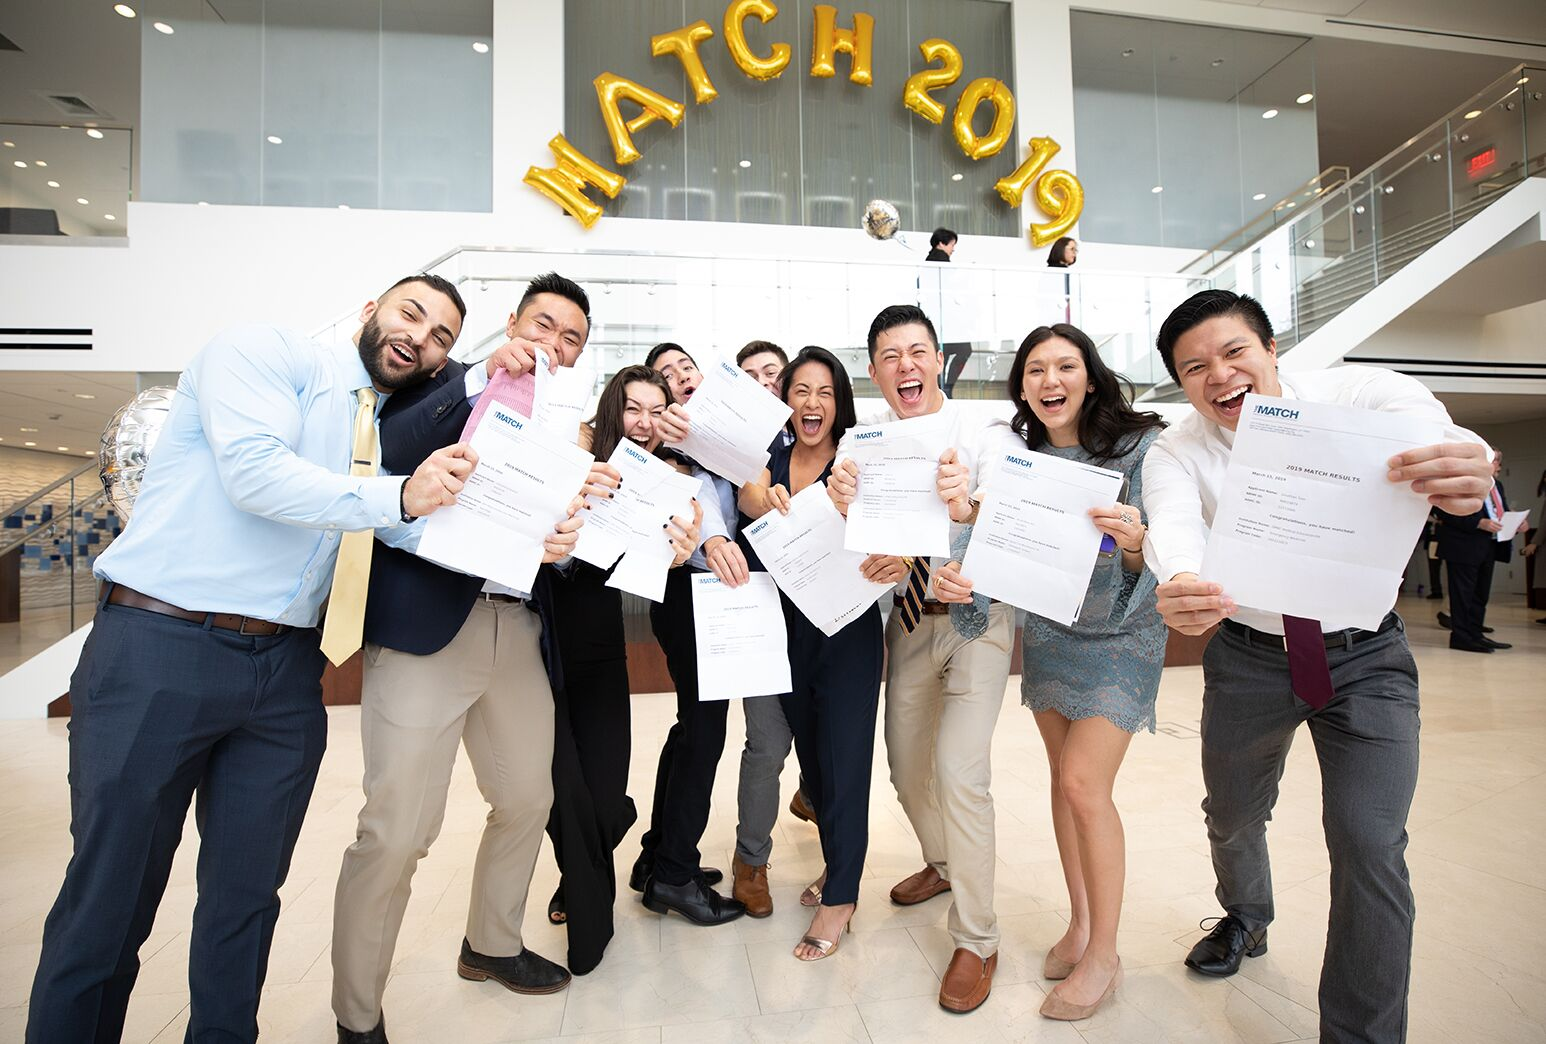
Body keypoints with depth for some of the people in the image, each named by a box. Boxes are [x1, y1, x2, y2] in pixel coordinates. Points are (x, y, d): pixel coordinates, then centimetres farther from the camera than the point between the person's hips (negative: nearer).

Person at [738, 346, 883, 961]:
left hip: (847, 625, -4)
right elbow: (748, 495, -17)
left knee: (843, 757, 2)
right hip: (788, 623, 4)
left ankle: (839, 897, 20)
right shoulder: (771, 459, 5)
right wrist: (766, 499, -41)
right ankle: (838, 866, 39)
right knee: (809, 753, 17)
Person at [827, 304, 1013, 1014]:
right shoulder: (860, 442, -2)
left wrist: (965, 508, -45)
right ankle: (942, 864, 47)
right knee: (907, 765, 16)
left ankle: (976, 941, 13)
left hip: (977, 614, -4)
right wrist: (842, 507, -34)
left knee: (959, 772, -11)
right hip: (910, 616, 4)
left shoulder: (981, 431, -12)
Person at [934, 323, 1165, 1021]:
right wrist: (955, 576, -26)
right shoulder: (1014, 452, -4)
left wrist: (1134, 540, -38)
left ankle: (1103, 955, 13)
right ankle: (1079, 922, 31)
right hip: (1047, 629, 4)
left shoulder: (1140, 445, -13)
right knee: (1064, 778, 11)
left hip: (1121, 634, -4)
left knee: (1084, 784, -8)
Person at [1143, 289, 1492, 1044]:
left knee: (1370, 844, -7)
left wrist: (1466, 471, -59)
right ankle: (1247, 919, 51)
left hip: (1366, 654, -1)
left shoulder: (1362, 394, -15)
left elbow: (1430, 436, -34)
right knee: (1233, 813, 17)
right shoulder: (1175, 451, -15)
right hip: (1248, 655, 2)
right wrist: (1179, 586, -57)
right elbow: (1173, 523, -34)